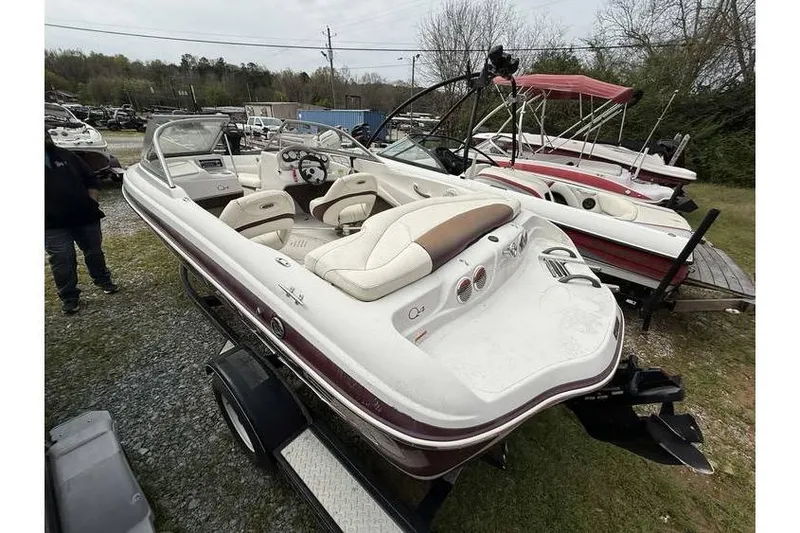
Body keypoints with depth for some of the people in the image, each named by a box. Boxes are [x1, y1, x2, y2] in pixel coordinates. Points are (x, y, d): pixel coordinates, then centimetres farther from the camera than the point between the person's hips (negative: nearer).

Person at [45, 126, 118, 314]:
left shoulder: (65, 155, 9)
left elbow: (91, 179, 12)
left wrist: (92, 203, 1)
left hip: (85, 217, 2)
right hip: (53, 225, -2)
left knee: (95, 252, 15)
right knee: (63, 261, 3)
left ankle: (103, 280, 36)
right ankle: (69, 297, 17)